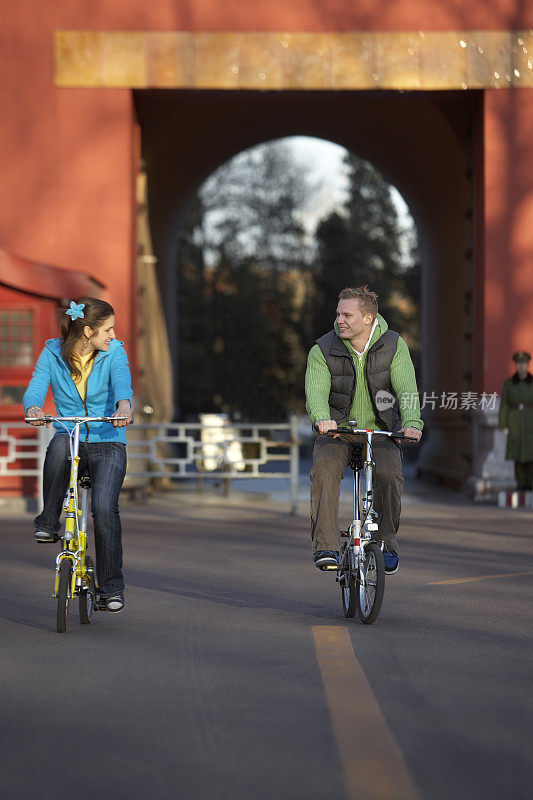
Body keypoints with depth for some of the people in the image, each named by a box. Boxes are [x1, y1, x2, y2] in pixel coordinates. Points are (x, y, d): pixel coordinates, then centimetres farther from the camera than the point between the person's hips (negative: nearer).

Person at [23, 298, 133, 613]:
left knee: (104, 507, -24)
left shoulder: (114, 353, -2)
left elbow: (122, 382, -22)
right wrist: (33, 409, -38)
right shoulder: (53, 354, 0)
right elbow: (35, 388, -14)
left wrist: (124, 405, -45)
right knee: (59, 445, -37)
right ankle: (48, 523, -22)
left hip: (108, 444, -1)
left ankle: (112, 587, -11)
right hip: (71, 438, 1)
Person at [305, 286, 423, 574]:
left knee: (389, 475, -27)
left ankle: (386, 543, -6)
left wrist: (411, 423, -38)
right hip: (336, 431, 0)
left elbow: (406, 388, -18)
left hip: (380, 431, 0)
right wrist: (322, 418, -46)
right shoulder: (323, 351, -8)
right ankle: (325, 547, -29)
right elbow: (316, 390, -23)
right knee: (324, 470, -30)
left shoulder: (394, 346, -6)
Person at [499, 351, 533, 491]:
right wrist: (504, 426, -4)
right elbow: (504, 406, 2)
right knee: (518, 454, 0)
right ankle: (521, 483, 8)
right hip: (515, 424, 1)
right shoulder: (508, 383, 1)